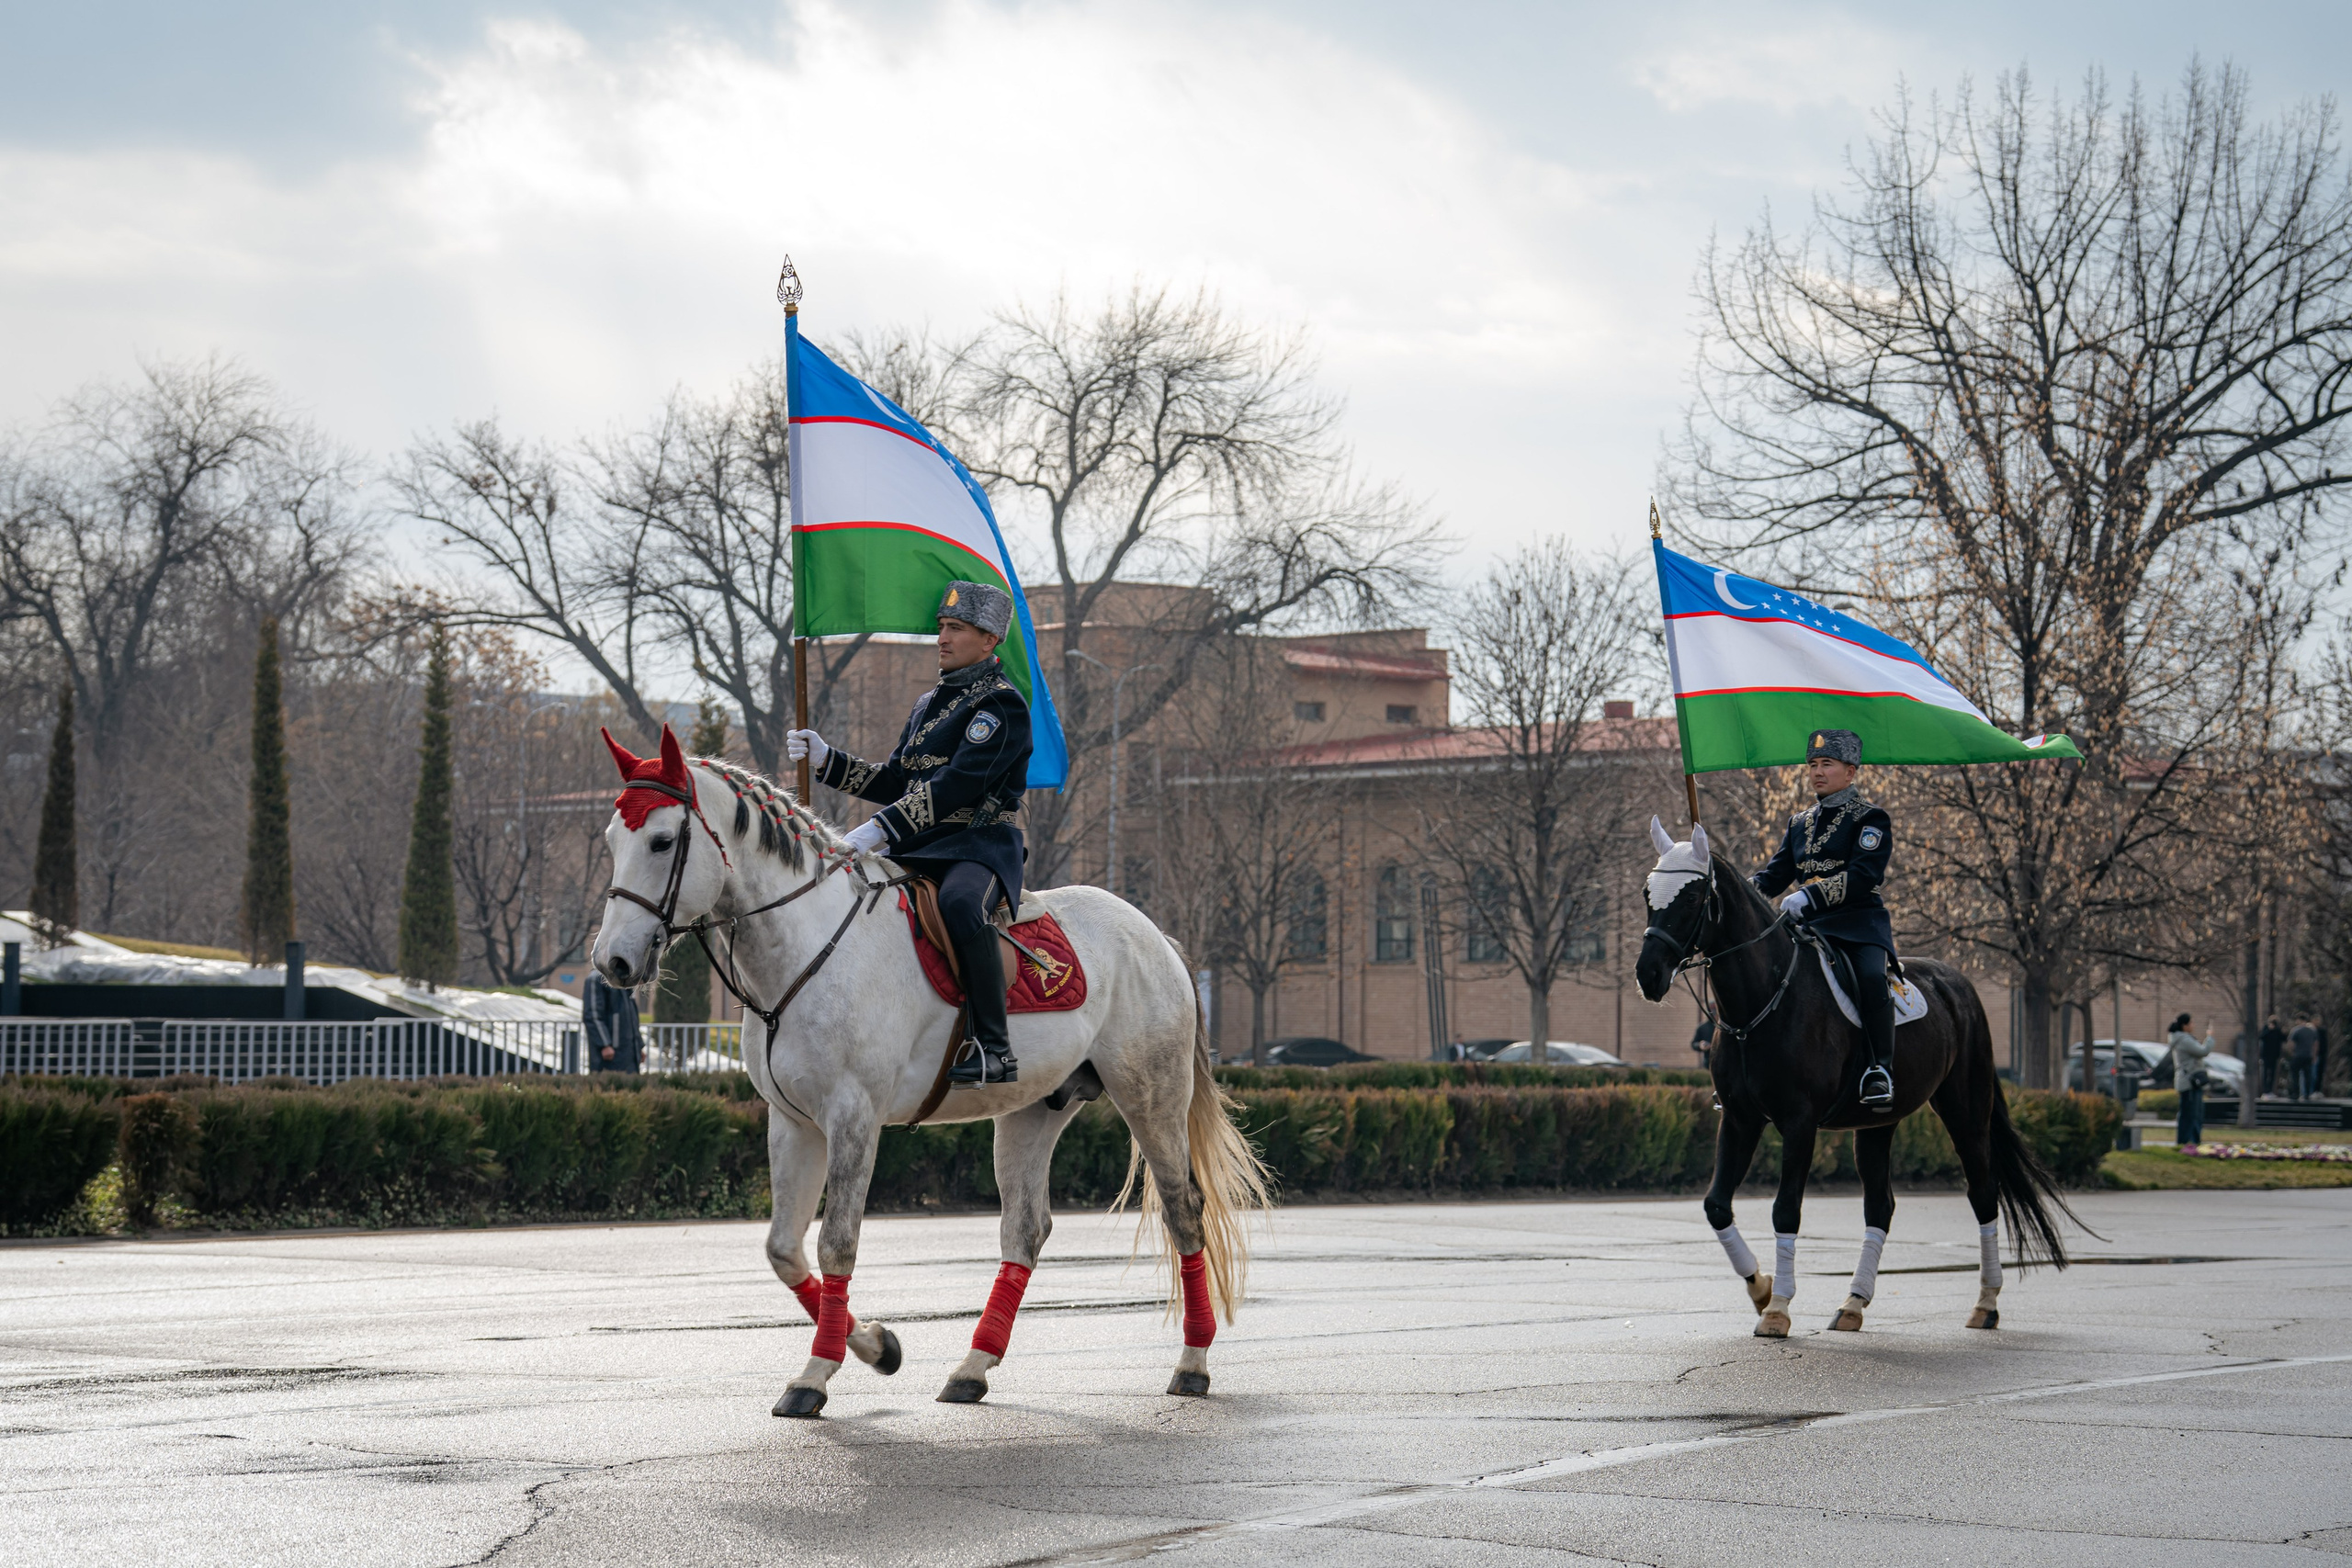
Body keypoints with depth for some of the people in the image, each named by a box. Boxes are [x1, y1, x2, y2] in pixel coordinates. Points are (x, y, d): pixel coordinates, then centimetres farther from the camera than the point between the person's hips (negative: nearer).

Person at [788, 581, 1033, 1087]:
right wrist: (825, 759, 10)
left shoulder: (1001, 703, -8)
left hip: (982, 842, -9)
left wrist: (882, 829, -26)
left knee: (960, 905, -40)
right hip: (920, 845, 9)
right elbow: (893, 782, 23)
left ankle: (994, 1050, -35)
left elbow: (959, 785, -20)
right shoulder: (930, 703, 21)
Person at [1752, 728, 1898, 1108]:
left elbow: (1863, 875, -15)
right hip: (1807, 926, 6)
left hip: (1859, 922, -6)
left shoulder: (1870, 819, -1)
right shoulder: (1799, 824, 20)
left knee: (1871, 977, -34)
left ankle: (1880, 1068, -29)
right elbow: (1777, 872, 16)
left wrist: (1810, 895, -28)